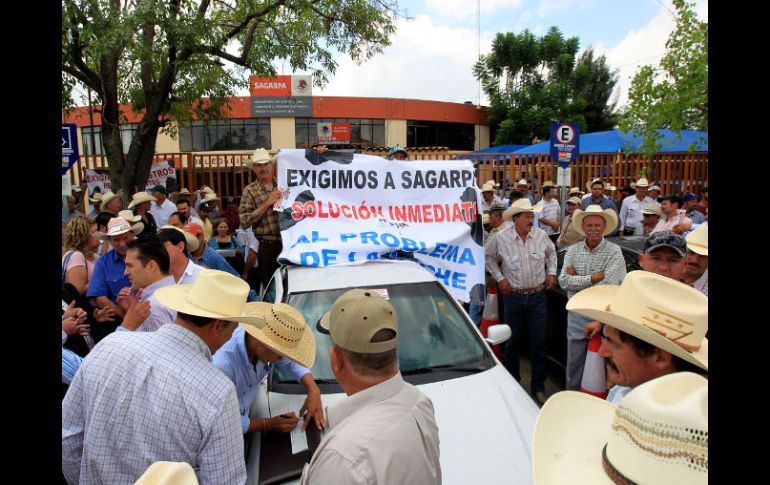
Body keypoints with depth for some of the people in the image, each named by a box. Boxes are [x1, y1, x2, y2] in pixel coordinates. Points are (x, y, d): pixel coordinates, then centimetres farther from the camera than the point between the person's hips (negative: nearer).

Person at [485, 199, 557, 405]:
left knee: (539, 343, 6)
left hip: (538, 296, 1)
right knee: (512, 341, 11)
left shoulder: (541, 235, -4)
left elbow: (551, 252, 17)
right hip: (513, 296, -1)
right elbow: (487, 256, 7)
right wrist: (499, 278, 1)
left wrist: (551, 273, 7)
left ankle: (538, 386, 21)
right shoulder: (501, 239, -9)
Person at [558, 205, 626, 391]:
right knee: (574, 363, 15)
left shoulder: (614, 252, -8)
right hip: (576, 315, 4)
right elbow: (563, 281, -8)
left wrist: (576, 279, -11)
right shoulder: (573, 251, 4)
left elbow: (608, 285, -20)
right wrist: (593, 278, -17)